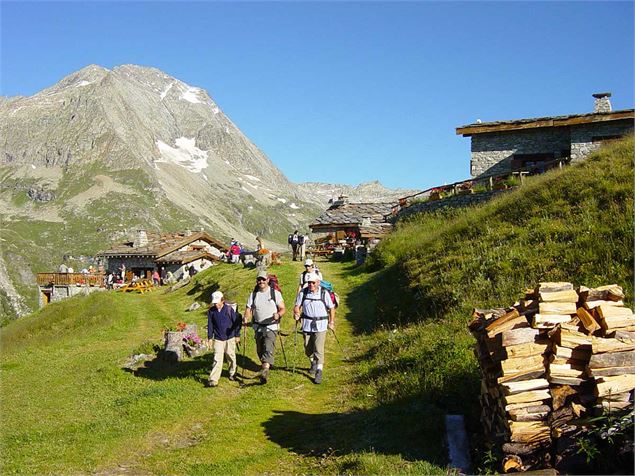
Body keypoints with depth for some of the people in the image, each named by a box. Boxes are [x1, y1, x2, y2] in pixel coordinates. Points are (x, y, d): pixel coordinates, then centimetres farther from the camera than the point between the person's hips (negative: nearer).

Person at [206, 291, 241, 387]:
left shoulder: (229, 309, -9)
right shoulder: (211, 311, -2)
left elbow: (236, 322, -1)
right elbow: (210, 325, 7)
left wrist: (237, 335, 1)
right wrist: (210, 338, 6)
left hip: (230, 338, 0)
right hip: (218, 339, 0)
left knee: (231, 357, 13)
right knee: (217, 359, -7)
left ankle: (232, 373, 35)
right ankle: (213, 380, -9)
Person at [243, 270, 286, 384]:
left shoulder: (275, 293, 1)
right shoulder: (253, 295, 9)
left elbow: (283, 309, -1)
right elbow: (249, 309, 4)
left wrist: (278, 314, -23)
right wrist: (246, 318, -18)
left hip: (271, 327, -4)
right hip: (258, 327, 4)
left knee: (268, 349, -20)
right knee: (260, 351, 11)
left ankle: (265, 370, -31)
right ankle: (264, 368, 31)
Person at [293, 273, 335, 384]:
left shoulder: (324, 293, -4)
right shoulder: (303, 292, -1)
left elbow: (331, 308, 4)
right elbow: (297, 306, 4)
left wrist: (331, 322, 3)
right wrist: (296, 313, -17)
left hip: (320, 325, -3)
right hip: (307, 324, 3)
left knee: (318, 349, -11)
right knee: (308, 349, 12)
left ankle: (319, 372, -7)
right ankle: (313, 363, 41)